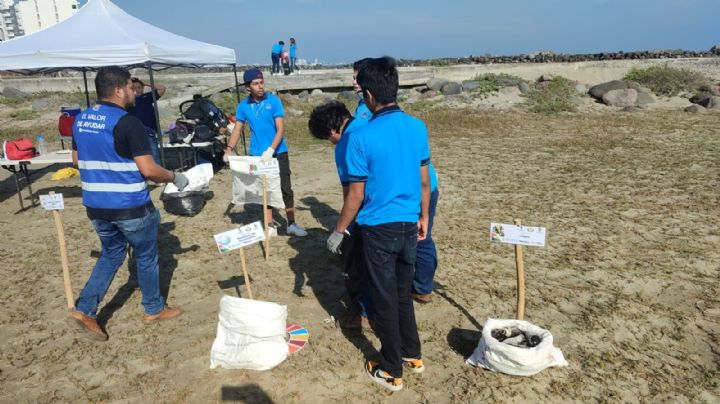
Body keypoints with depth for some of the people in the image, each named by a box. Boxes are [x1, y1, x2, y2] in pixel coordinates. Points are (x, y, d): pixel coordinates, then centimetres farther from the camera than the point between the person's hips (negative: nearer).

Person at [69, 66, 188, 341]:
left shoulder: (80, 120, 5)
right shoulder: (127, 123, -19)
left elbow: (77, 160, 17)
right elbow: (149, 170, -21)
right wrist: (175, 178, -4)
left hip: (95, 206, 7)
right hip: (131, 207, -6)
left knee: (111, 255, 23)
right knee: (146, 257, 13)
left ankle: (84, 310, 14)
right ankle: (154, 309, 29)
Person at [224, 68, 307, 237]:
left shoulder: (274, 101, -9)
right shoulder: (243, 105, 1)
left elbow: (280, 129, -13)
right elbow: (237, 129, 8)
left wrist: (270, 150, -24)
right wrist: (229, 149, -4)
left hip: (278, 153, -3)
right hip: (257, 155, 3)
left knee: (285, 188, 0)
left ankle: (291, 224, 10)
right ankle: (270, 225, 19)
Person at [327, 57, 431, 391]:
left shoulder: (362, 137, -18)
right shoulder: (418, 127, -2)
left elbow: (356, 194, -13)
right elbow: (424, 181, 6)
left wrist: (338, 231, 0)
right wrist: (424, 217, 19)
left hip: (379, 228, -5)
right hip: (409, 225, 5)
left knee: (385, 299, 10)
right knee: (403, 293, 22)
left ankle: (391, 371, 25)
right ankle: (412, 355, 37)